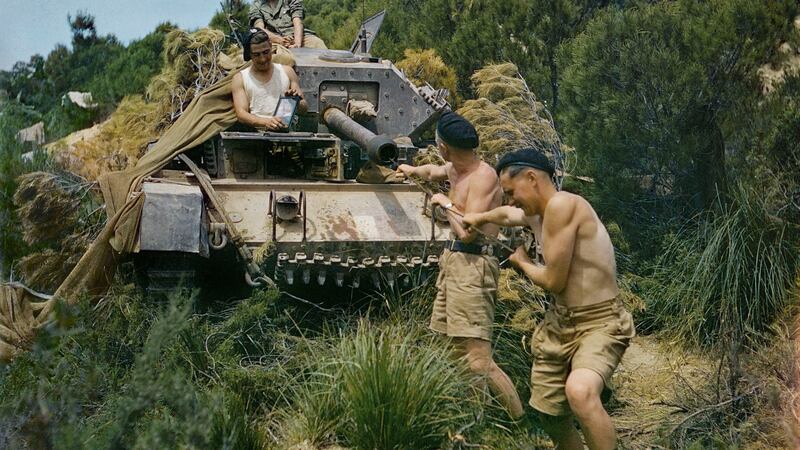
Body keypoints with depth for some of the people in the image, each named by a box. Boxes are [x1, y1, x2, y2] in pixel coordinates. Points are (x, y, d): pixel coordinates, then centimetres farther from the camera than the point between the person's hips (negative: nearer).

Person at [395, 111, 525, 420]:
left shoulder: (483, 177, -16)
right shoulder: (454, 169, 12)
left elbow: (467, 231, -23)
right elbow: (433, 172, 38)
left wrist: (446, 203, -7)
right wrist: (412, 170, 57)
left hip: (472, 265, -10)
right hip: (452, 260, 10)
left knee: (476, 357, -16)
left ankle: (520, 421, -10)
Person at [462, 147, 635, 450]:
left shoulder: (562, 204, -19)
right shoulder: (536, 213, 11)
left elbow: (554, 280, -18)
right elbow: (507, 215, 37)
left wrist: (522, 262, 2)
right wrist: (479, 218, 54)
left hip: (600, 324, -10)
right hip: (560, 322, 10)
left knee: (580, 391, -37)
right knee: (552, 416, 14)